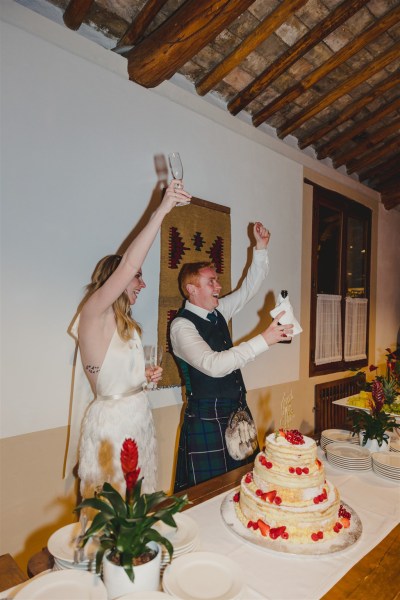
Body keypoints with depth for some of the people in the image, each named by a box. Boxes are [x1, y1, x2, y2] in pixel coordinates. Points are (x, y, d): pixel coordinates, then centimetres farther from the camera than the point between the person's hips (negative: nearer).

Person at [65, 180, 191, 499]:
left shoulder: (126, 325, 13)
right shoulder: (93, 314, -14)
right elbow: (129, 263, -27)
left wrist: (145, 376, 3)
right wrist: (161, 211, -28)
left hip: (138, 418, 8)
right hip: (111, 422, -8)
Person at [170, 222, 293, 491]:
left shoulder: (218, 312, 6)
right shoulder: (182, 325, -18)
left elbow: (250, 287, 14)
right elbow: (214, 365, -32)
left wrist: (261, 247, 3)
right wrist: (264, 340, -36)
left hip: (237, 410, 8)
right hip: (207, 418, -7)